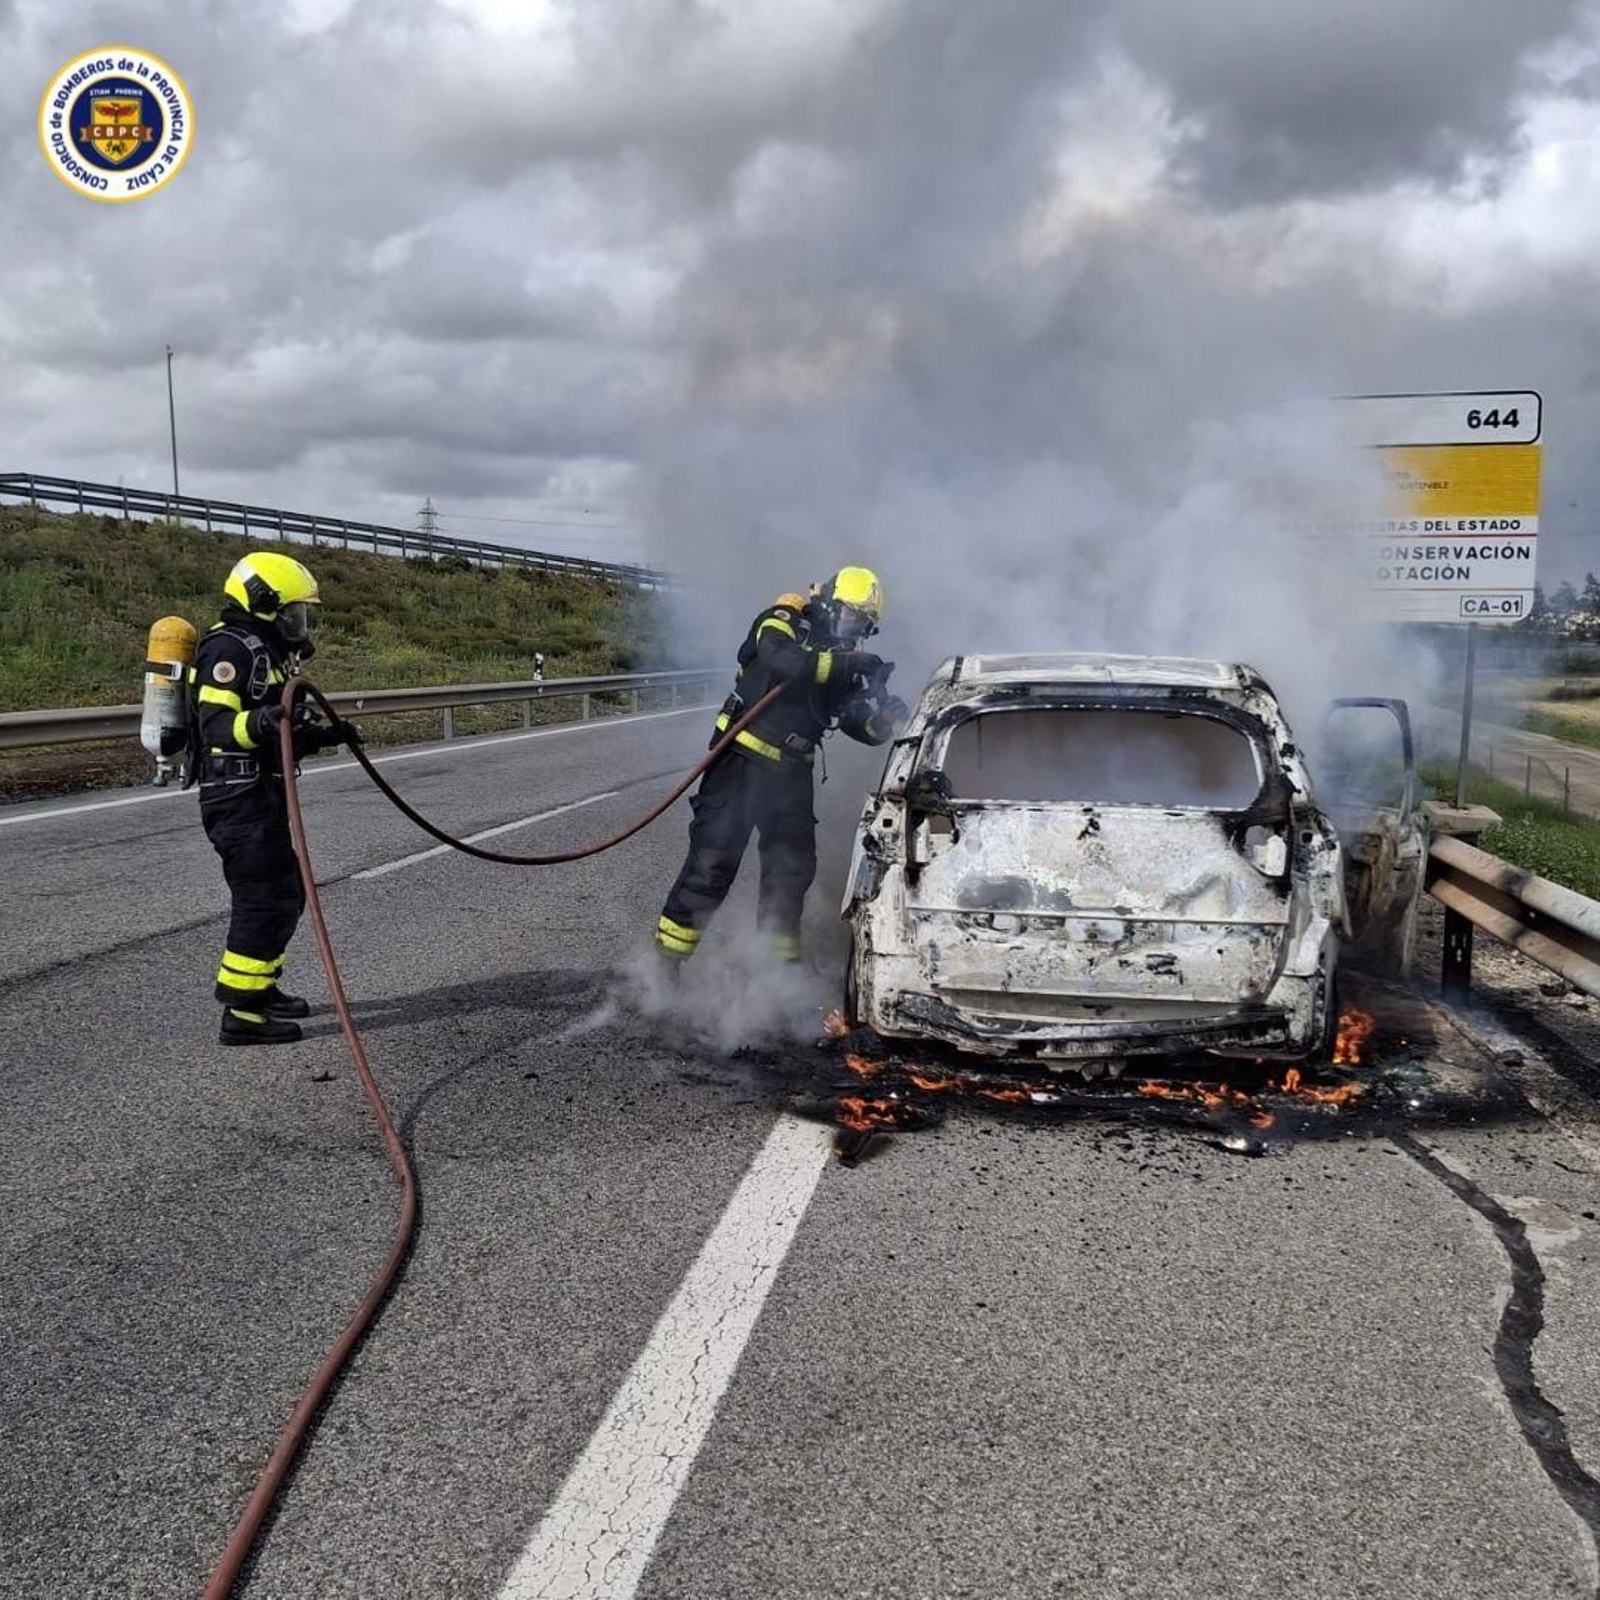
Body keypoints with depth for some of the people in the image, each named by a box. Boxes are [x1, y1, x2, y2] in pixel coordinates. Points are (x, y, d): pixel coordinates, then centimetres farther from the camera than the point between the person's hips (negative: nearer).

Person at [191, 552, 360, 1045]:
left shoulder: (266, 650, 20)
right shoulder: (230, 648, -13)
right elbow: (216, 723, -25)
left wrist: (327, 735, 22)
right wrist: (260, 722, -42)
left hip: (262, 797, 10)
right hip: (239, 797, -10)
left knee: (286, 894, 17)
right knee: (264, 898, -9)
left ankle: (260, 987, 30)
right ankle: (241, 1013, -4)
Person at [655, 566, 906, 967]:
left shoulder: (842, 670, 10)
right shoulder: (783, 624, -8)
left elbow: (865, 727, 9)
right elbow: (785, 661, -31)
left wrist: (887, 716, -13)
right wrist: (847, 663, -32)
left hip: (790, 770, 6)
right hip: (742, 758, -6)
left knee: (794, 864, 8)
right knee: (713, 859, -9)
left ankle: (780, 957, 23)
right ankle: (666, 956, -2)